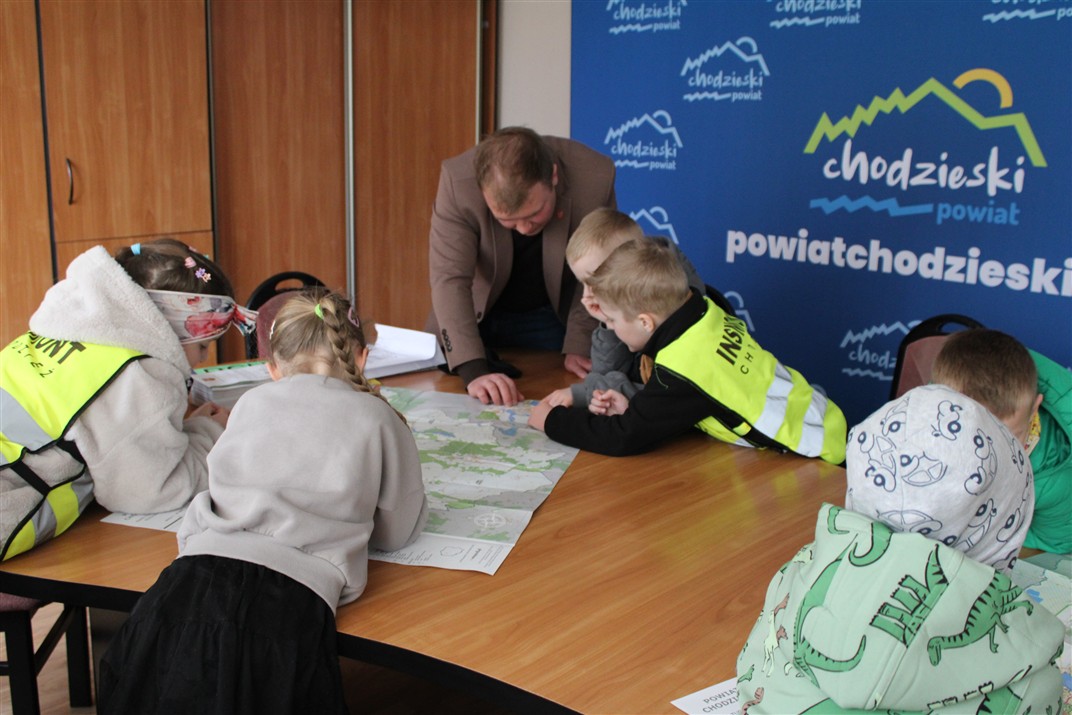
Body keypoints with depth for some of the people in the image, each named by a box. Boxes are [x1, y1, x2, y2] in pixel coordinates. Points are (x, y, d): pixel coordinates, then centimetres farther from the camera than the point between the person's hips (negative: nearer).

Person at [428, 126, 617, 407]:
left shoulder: (595, 178, -28)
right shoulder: (458, 181, -30)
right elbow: (449, 279, -33)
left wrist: (579, 347, -18)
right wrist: (473, 371, -43)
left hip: (551, 318, 0)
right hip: (474, 316, 0)